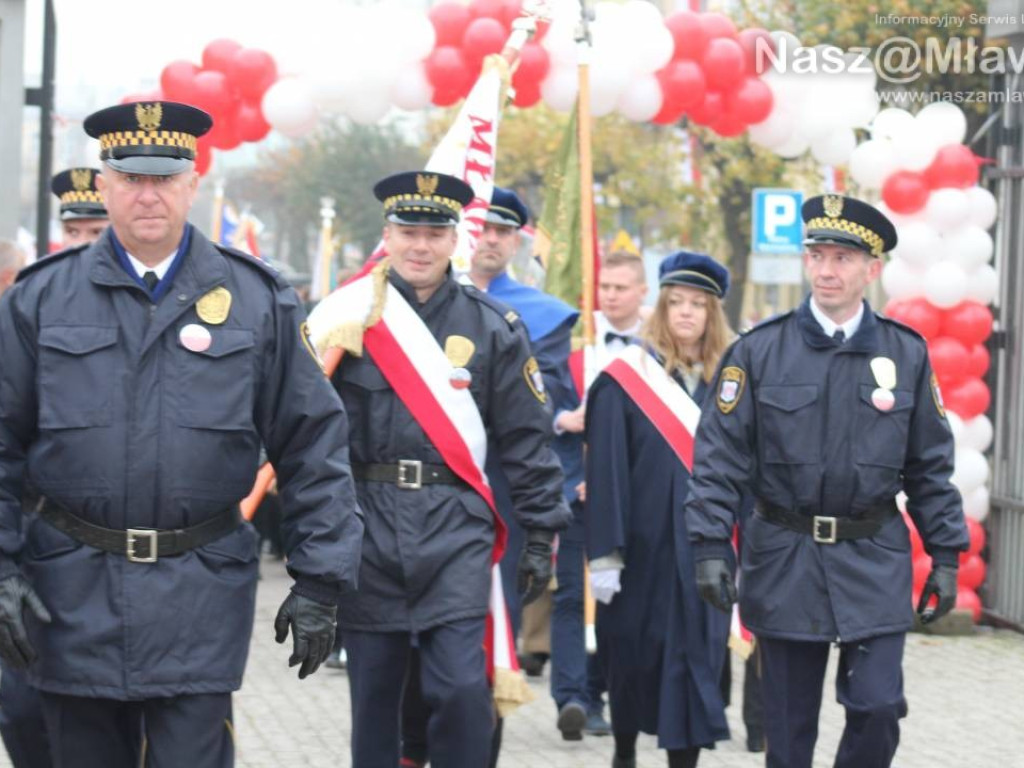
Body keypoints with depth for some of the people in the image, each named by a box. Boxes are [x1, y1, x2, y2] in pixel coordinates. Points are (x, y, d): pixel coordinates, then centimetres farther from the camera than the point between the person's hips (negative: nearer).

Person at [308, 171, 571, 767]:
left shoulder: (492, 327, 4)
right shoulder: (350, 317, 2)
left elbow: (527, 438, 6)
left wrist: (541, 534, 4)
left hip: (456, 526, -1)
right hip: (368, 525, 1)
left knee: (462, 685, -9)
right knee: (373, 690, 8)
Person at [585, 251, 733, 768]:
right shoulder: (626, 378, -4)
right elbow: (606, 472, -7)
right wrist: (603, 553, -11)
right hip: (643, 545, -2)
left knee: (696, 659, -2)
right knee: (633, 657, 10)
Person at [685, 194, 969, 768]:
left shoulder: (908, 354, 2)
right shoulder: (759, 351, -2)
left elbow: (932, 466, 7)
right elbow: (720, 456, -3)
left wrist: (945, 555, 5)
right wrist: (711, 547, -10)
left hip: (874, 565, 1)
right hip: (784, 563, 0)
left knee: (878, 708, -8)